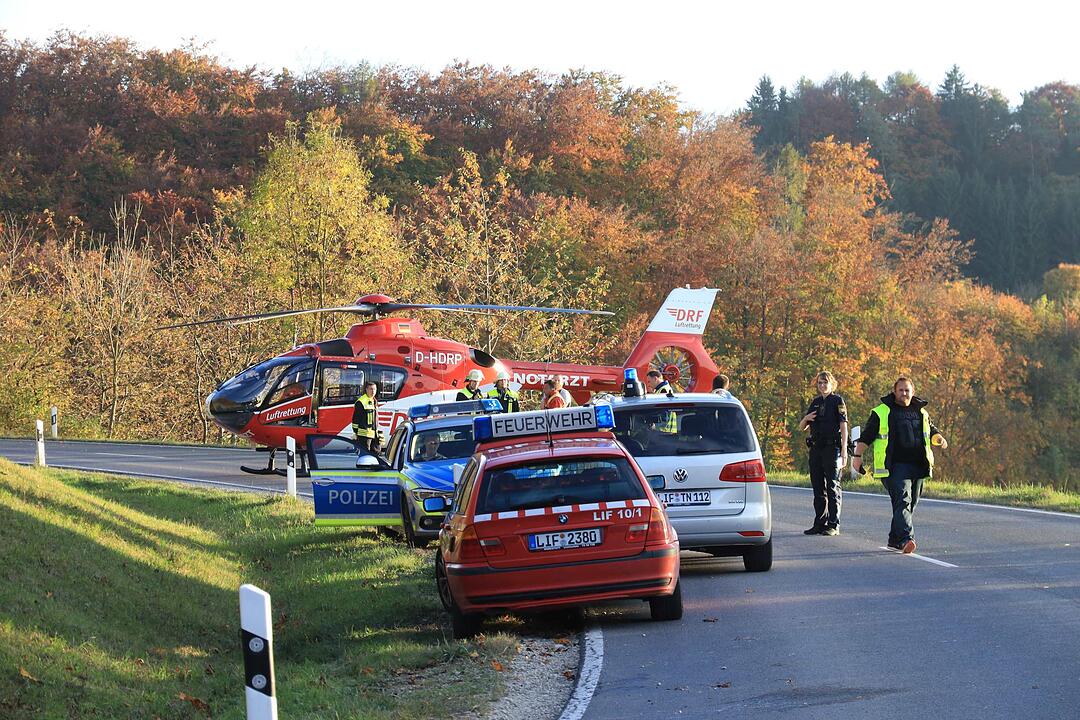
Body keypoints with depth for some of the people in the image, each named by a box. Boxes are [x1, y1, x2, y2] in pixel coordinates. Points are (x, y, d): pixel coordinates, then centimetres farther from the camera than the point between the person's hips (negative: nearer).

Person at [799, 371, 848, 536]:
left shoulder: (837, 401, -1)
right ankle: (820, 524, 14)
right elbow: (801, 427, 20)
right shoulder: (815, 402, 16)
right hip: (816, 448, 6)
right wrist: (806, 418, -4)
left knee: (833, 487, -5)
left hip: (832, 448, -6)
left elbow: (844, 426, -8)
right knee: (818, 487, 8)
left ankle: (834, 525, -4)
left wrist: (844, 450, -17)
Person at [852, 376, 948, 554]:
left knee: (910, 504, 7)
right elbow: (866, 436, 6)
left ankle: (894, 539, 20)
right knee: (902, 501, -19)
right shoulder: (881, 413, 5)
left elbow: (932, 431, 29)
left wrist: (939, 438, 7)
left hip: (917, 466, 5)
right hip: (895, 466, -5)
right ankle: (906, 538, -30)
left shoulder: (921, 412, 19)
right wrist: (857, 456, 0)